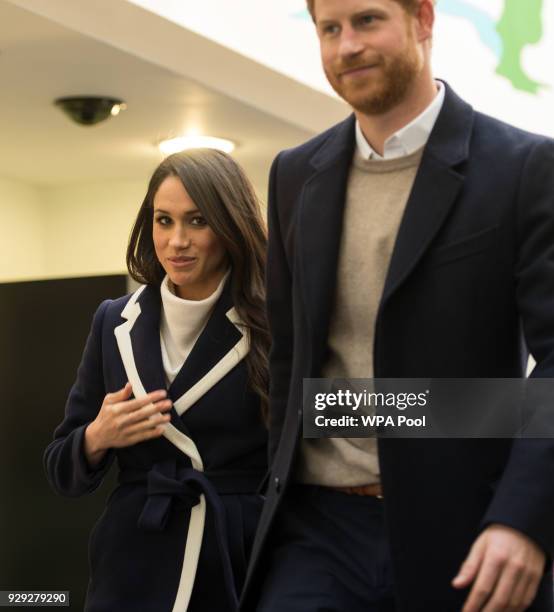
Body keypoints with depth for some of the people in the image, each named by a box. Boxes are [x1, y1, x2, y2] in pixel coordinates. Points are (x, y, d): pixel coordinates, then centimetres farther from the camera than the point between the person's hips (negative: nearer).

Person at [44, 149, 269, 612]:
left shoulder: (272, 326, -8)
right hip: (136, 571, 3)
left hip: (250, 563, -2)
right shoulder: (116, 323, 3)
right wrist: (98, 437, -10)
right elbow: (64, 473, 9)